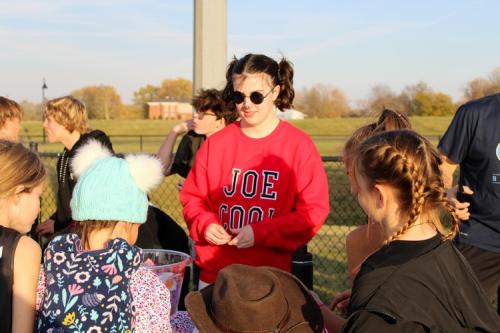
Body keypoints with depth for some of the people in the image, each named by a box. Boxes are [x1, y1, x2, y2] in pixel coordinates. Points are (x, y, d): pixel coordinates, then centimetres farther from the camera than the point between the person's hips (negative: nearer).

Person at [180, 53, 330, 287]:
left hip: (273, 275, -2)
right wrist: (205, 224, -10)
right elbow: (192, 197, 12)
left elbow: (314, 211, -6)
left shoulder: (299, 145, -4)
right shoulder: (215, 143, 4)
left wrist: (260, 233, -15)